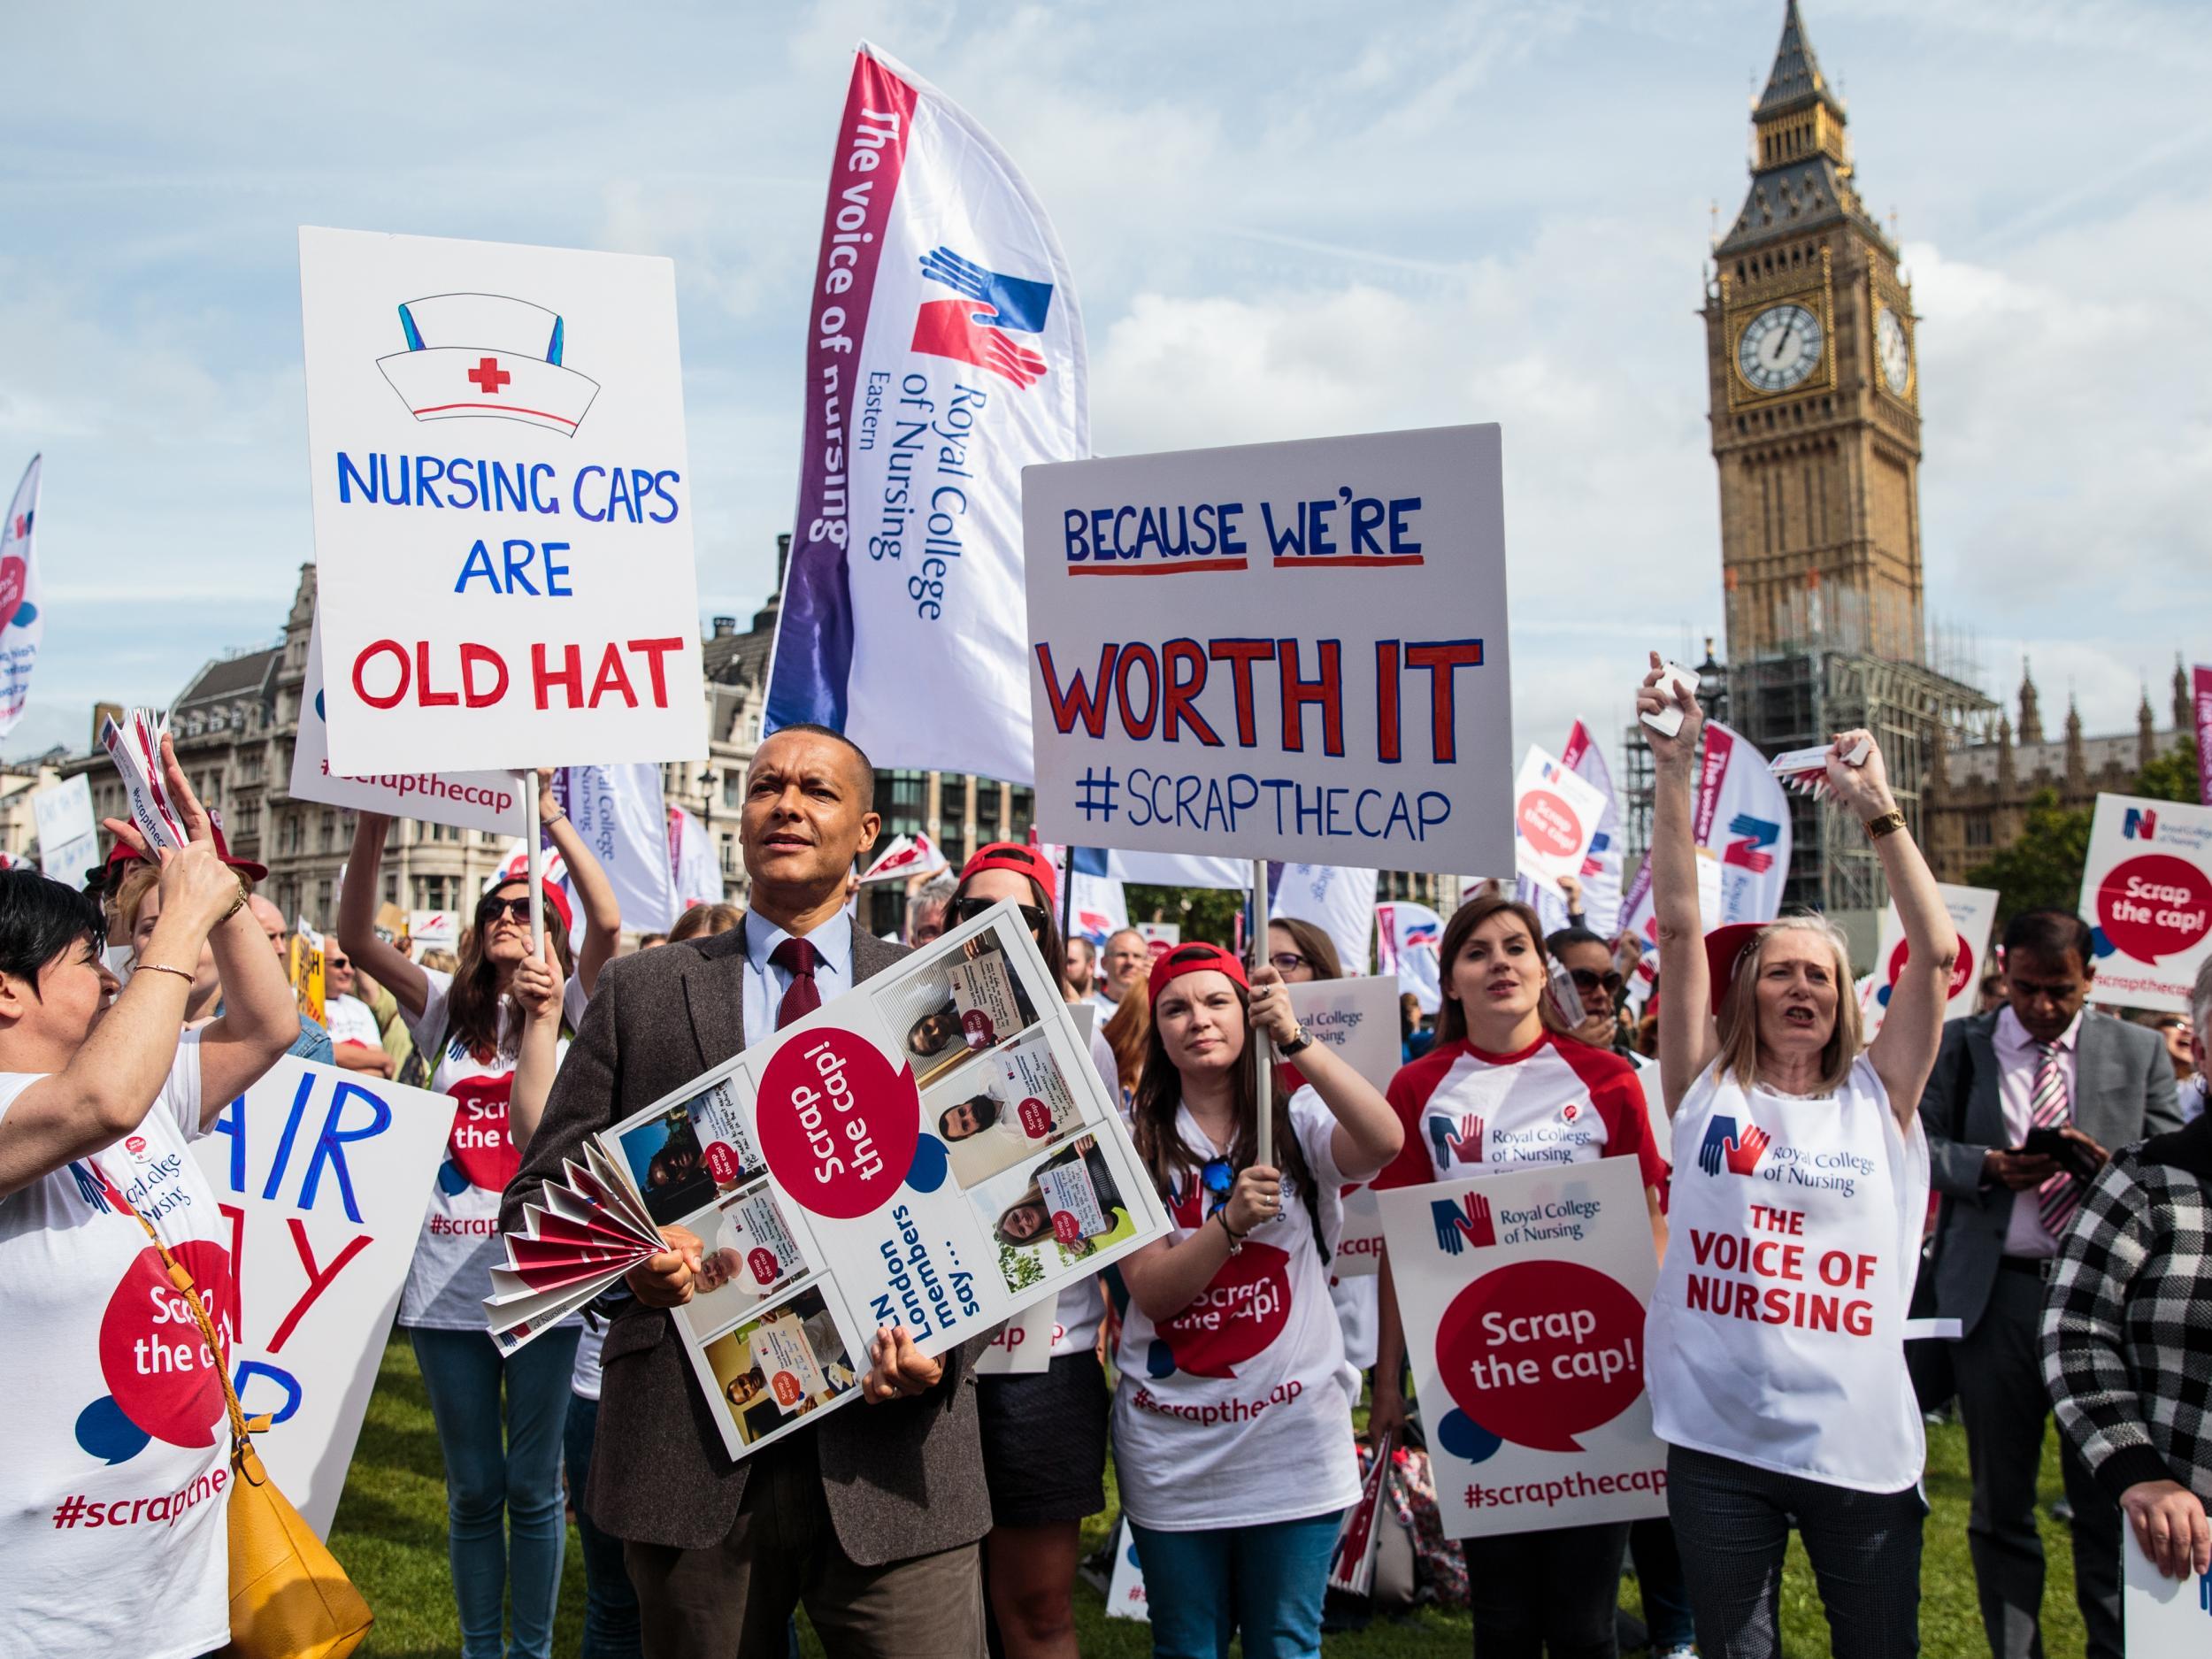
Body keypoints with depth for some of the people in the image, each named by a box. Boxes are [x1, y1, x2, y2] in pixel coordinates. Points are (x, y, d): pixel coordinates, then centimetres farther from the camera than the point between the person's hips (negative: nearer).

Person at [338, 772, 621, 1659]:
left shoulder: (571, 1006, 1)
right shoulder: (449, 1009, 8)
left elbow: (608, 923, -18)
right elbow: (357, 938, -5)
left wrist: (550, 816, -20)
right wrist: (372, 827, -18)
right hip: (449, 1279, 2)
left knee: (533, 1487, 10)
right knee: (473, 1489, 14)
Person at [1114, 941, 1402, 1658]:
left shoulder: (1296, 1119, -1)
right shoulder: (1137, 1139, -1)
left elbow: (1383, 1142, -23)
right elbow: (1149, 1289, -10)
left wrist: (1294, 1038, -28)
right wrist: (1231, 1221, -25)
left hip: (1294, 1437, -1)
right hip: (1173, 1447, 1)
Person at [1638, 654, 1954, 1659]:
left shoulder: (1877, 1098, 3)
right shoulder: (1708, 1088, 1)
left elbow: (1936, 952, -5)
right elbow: (1678, 925, -7)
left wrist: (1877, 810, -8)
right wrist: (1675, 767, -12)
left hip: (1860, 1443, 1)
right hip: (1718, 1441, -1)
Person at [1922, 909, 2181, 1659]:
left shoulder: (2139, 1051, 8)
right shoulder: (1958, 1046, 6)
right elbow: (1918, 1143, 3)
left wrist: (2108, 1165, -15)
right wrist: (1988, 1167, -15)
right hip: (1997, 1293, 0)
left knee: (2110, 1497, 2)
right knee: (2000, 1497, 10)